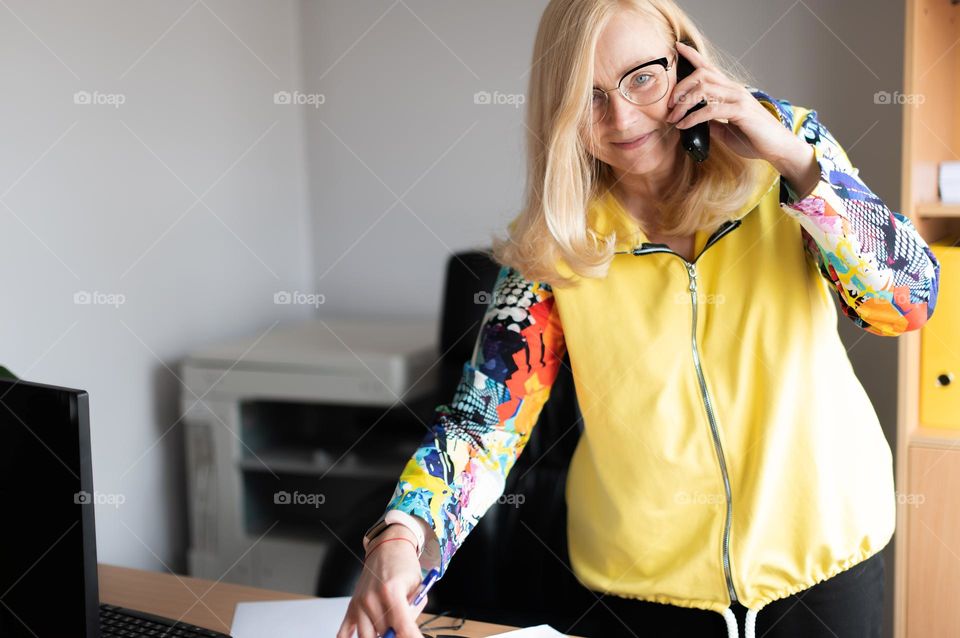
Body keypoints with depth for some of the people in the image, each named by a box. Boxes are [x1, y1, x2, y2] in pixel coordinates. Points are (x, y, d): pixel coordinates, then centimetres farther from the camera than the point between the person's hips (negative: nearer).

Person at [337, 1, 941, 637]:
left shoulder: (783, 135, -8)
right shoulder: (555, 243, -11)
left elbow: (912, 299, -13)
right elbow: (484, 422, -14)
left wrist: (791, 157, -23)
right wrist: (400, 538, -32)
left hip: (820, 546, 1)